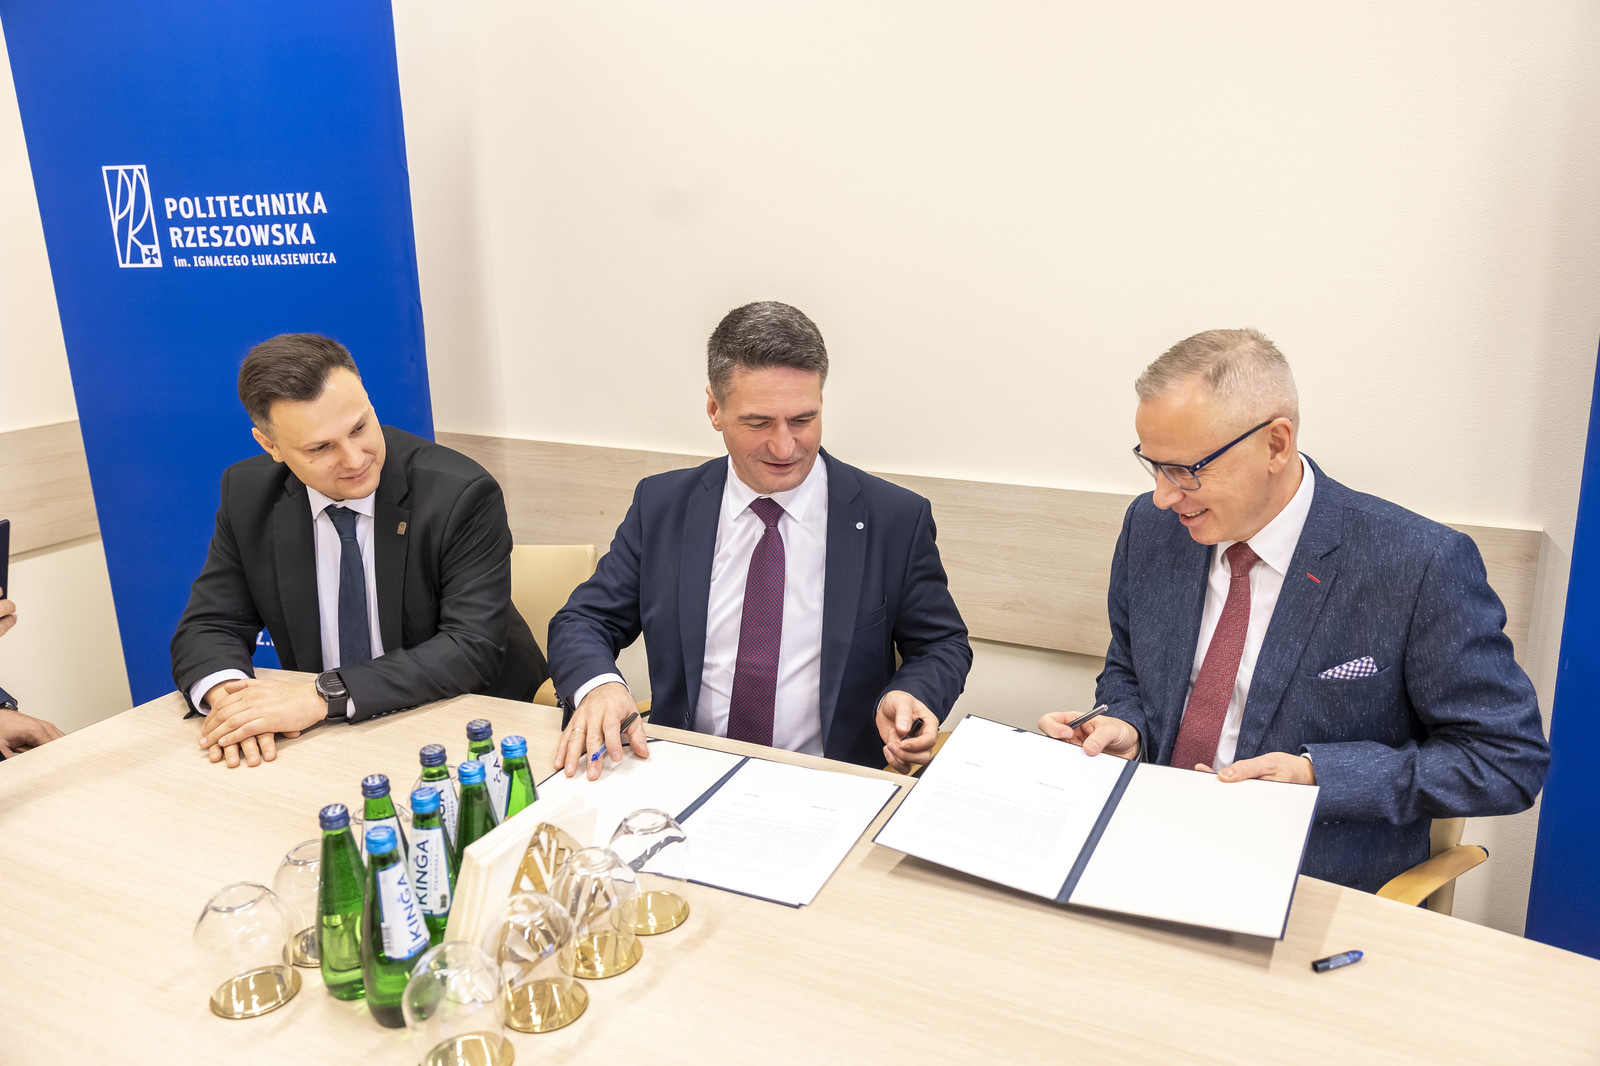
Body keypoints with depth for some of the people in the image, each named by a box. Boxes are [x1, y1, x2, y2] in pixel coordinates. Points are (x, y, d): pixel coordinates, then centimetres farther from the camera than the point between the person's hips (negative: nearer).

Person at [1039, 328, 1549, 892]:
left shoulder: (1420, 565, -15)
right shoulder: (1150, 527, 1)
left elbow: (1511, 759, -7)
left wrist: (1318, 774, -18)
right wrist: (1125, 728, -7)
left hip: (1320, 894, -3)